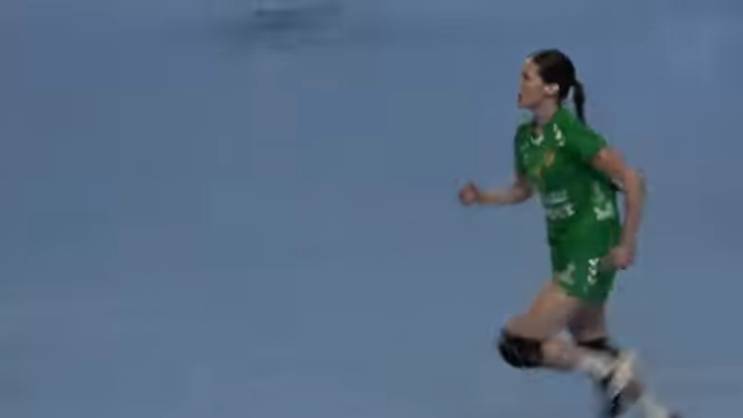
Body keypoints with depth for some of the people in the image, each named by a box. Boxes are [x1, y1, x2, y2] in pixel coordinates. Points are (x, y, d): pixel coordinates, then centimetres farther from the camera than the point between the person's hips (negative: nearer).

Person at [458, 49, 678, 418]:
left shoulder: (571, 134, -21)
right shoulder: (525, 137, 3)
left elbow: (632, 181, -20)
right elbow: (523, 189, 19)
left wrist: (628, 245, -17)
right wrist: (482, 197, 2)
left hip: (591, 256, -9)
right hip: (566, 253, 9)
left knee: (519, 344, -12)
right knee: (590, 349, 18)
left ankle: (612, 372, 1)